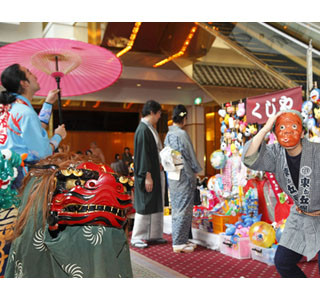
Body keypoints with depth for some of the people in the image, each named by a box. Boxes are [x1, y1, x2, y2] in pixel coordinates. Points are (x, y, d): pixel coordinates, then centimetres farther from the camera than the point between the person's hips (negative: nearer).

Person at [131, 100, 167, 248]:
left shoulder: (150, 128, 13)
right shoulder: (143, 129, -16)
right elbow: (143, 154, -20)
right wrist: (147, 176, -21)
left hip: (156, 173, 10)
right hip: (149, 174, -10)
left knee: (156, 205, 13)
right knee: (145, 204, -2)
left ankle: (153, 235, 22)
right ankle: (137, 238, 9)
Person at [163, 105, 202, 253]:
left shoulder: (169, 134, 9)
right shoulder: (181, 134, -16)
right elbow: (189, 155, -12)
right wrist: (196, 170, 4)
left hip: (172, 176, 8)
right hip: (184, 175, -8)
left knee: (176, 208, 14)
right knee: (184, 209, -1)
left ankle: (179, 240, 23)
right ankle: (179, 242, 5)